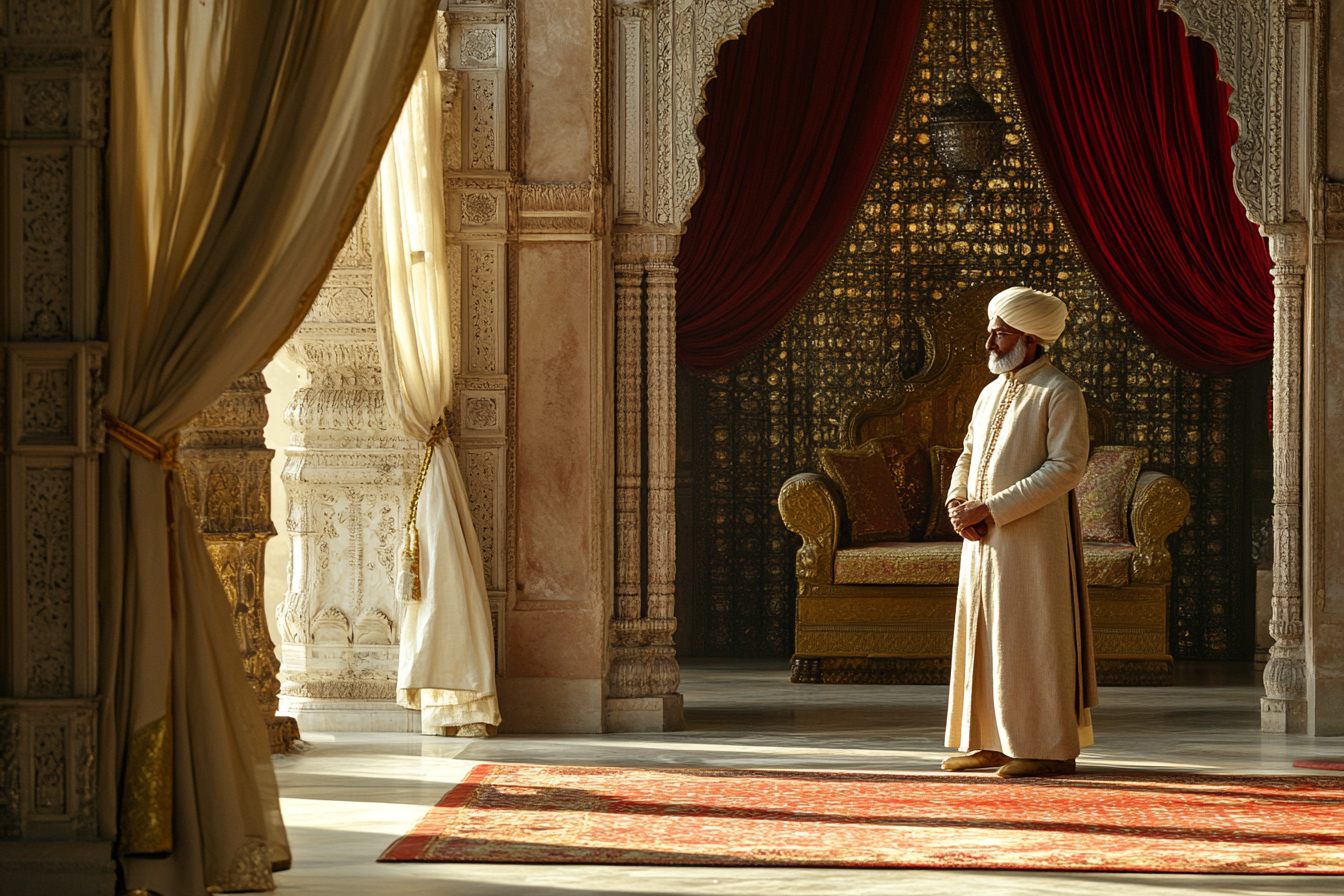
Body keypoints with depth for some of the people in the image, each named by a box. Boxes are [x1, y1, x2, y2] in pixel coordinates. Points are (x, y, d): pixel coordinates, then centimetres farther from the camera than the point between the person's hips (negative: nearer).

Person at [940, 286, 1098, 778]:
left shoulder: (1059, 393, -9)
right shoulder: (991, 393, 16)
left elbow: (1066, 467, -17)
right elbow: (969, 455, 20)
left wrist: (993, 508, -19)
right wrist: (957, 503, -2)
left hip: (1032, 535, -8)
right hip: (983, 536, 8)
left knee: (1032, 639, -5)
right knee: (983, 635, 8)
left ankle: (1049, 746, 1)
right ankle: (993, 741, 15)